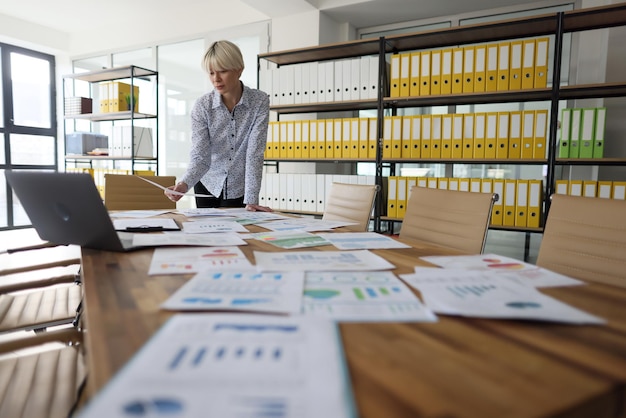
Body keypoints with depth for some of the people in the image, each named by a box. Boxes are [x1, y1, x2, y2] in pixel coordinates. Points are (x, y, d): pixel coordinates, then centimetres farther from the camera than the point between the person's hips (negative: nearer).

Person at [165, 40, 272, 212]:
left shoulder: (259, 101, -16)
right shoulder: (201, 106, -14)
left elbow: (254, 153, -21)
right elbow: (200, 157, -21)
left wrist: (251, 199, -27)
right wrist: (184, 184, -41)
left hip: (239, 187, -1)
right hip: (208, 185, 1)